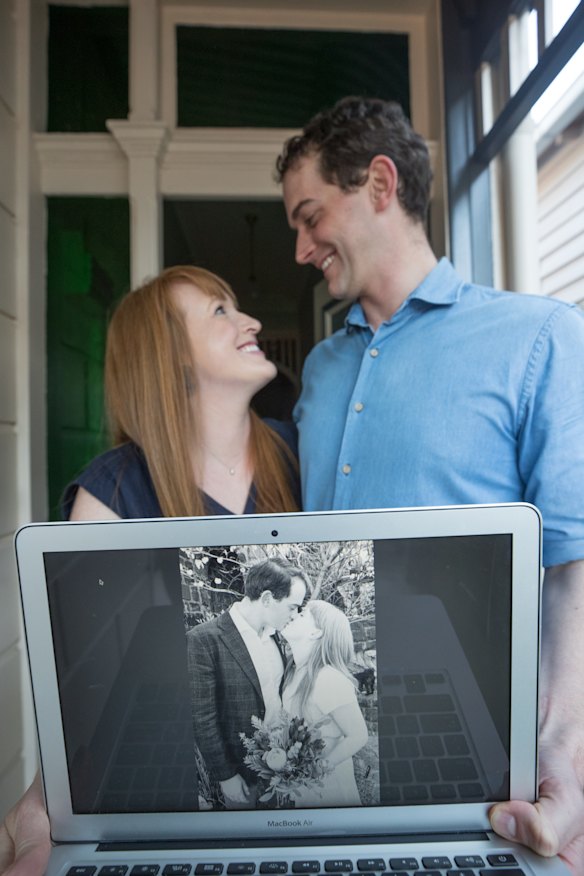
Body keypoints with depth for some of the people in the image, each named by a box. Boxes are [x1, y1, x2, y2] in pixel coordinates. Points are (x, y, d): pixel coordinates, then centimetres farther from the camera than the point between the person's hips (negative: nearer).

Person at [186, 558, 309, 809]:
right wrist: (225, 776, -13)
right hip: (242, 768, -6)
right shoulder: (204, 639, -24)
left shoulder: (272, 633, -3)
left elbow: (276, 690, 7)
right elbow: (202, 718, -19)